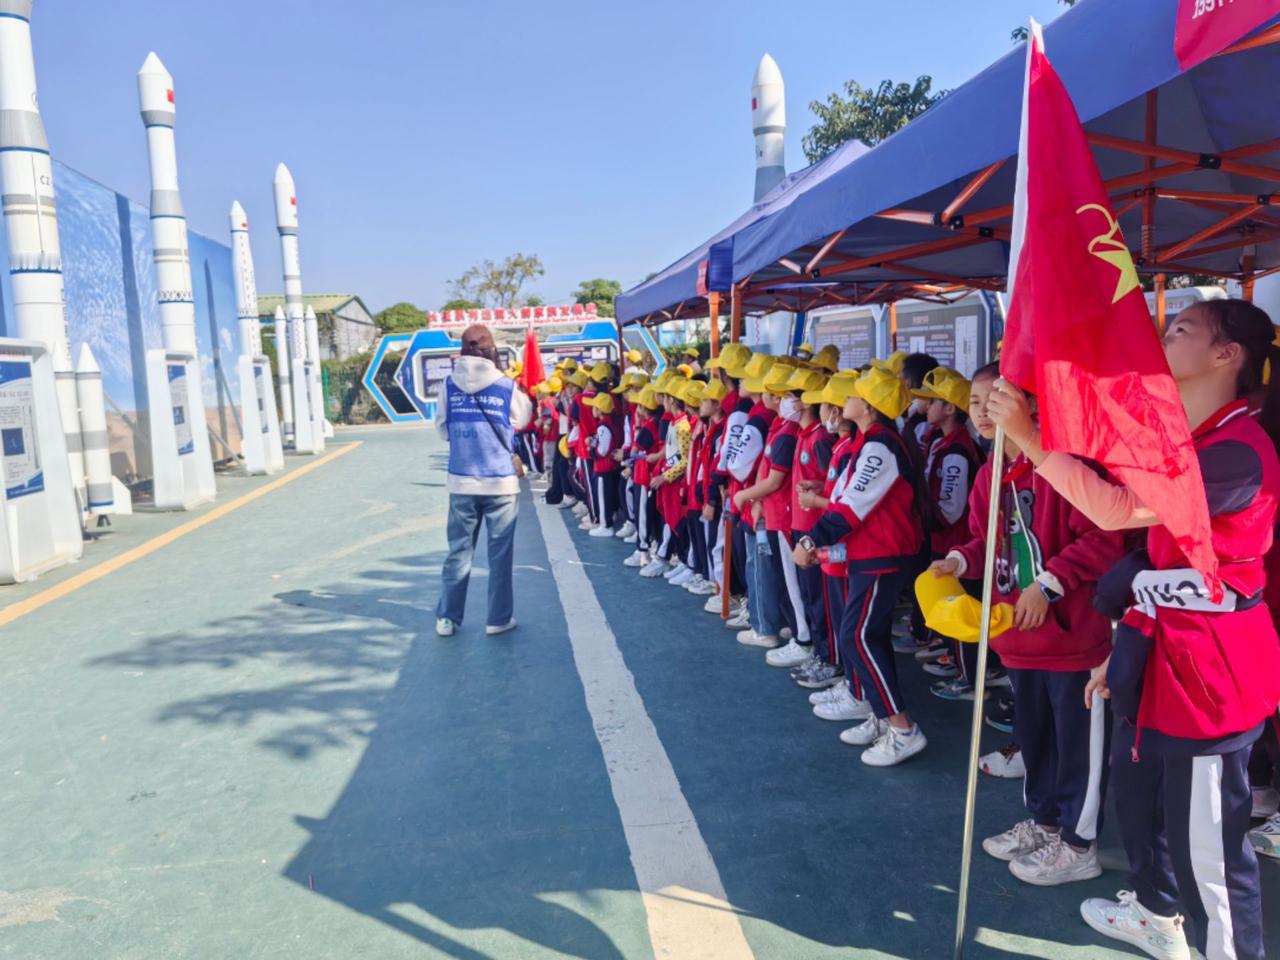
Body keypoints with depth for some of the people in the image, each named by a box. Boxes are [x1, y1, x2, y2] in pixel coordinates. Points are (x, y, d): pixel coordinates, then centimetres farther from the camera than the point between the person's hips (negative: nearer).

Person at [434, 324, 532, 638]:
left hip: (461, 481, 2)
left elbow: (442, 428, 6)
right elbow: (523, 420, 8)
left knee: (459, 549, 11)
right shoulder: (507, 386, -6)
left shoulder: (450, 385, -1)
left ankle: (447, 617, 15)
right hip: (500, 481, -2)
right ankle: (499, 619, 14)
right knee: (500, 552, 7)